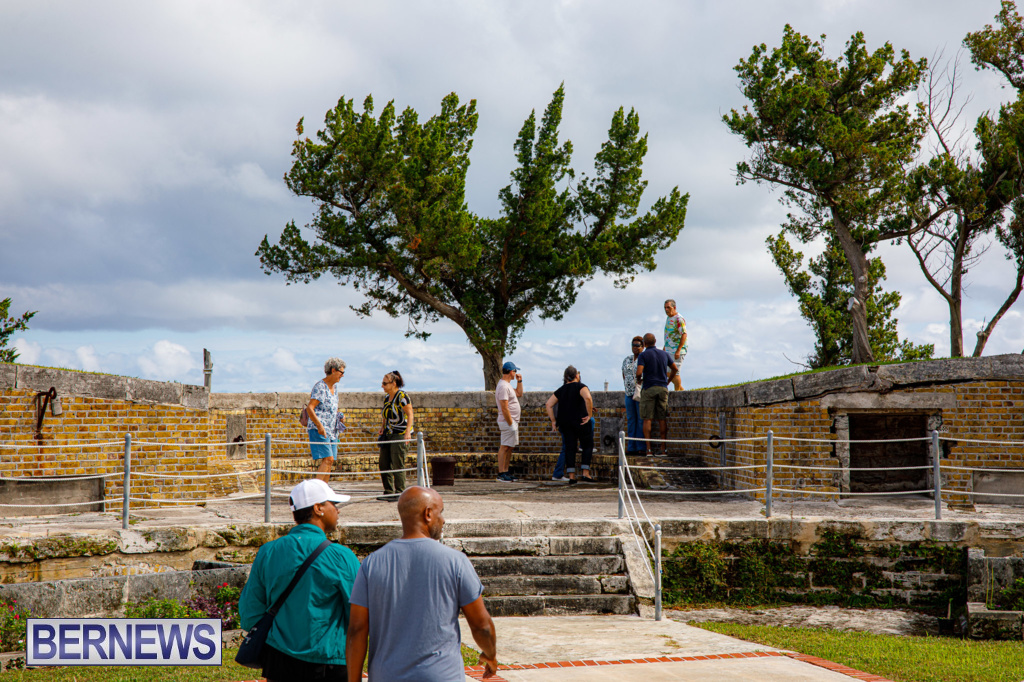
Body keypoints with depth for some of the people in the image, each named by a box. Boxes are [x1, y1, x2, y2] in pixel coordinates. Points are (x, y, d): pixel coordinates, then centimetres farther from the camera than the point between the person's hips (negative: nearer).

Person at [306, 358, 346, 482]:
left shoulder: (333, 387, 16)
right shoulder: (320, 387, -11)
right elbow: (309, 408, -19)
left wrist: (339, 417, 12)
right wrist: (320, 426, -27)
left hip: (331, 431, 9)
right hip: (318, 430, -9)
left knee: (329, 462, 4)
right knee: (327, 459, -18)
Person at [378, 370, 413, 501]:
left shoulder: (402, 396, -11)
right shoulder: (386, 398, 14)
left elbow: (410, 415, -15)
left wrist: (407, 432, -23)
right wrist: (382, 429, 12)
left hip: (401, 435, -9)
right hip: (388, 435, 9)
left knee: (397, 464, -9)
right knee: (384, 463, 7)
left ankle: (399, 493, -3)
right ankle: (389, 492, 15)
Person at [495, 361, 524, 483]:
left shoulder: (507, 385, 16)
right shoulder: (503, 386, -18)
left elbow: (519, 394, 31)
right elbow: (504, 408, -22)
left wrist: (519, 381, 19)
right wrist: (510, 424, -21)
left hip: (513, 422, 10)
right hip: (507, 422, -10)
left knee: (509, 447, 12)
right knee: (505, 447, -9)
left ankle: (505, 472, 16)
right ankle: (501, 474, -8)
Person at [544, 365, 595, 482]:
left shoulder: (561, 390, 11)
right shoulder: (581, 387, -5)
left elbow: (548, 405, 7)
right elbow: (588, 398, -25)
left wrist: (553, 421, 8)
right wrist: (589, 415, -18)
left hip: (565, 423, 4)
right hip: (580, 422, -4)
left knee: (570, 447, 7)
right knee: (588, 445, 8)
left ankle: (571, 476, 2)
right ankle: (585, 472, -1)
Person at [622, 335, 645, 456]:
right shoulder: (627, 360, 16)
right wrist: (627, 388, 13)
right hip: (629, 393, 6)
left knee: (641, 420, -7)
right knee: (631, 420, 6)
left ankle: (642, 448, -6)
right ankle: (631, 447, 9)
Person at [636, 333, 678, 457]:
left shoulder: (643, 355, -5)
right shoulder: (664, 354, 9)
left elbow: (639, 372, -17)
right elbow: (675, 369, 13)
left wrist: (638, 379, 4)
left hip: (649, 388, -4)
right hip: (663, 388, 4)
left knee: (647, 419, -1)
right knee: (662, 419, 5)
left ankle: (649, 446, -9)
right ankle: (664, 448, 4)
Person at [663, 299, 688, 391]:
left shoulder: (679, 319, -15)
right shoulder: (668, 317, 13)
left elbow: (684, 335, -21)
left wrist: (678, 351, -26)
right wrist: (665, 346, 26)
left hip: (677, 350, -9)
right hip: (668, 350, 9)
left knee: (674, 372, -6)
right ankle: (681, 389, 22)